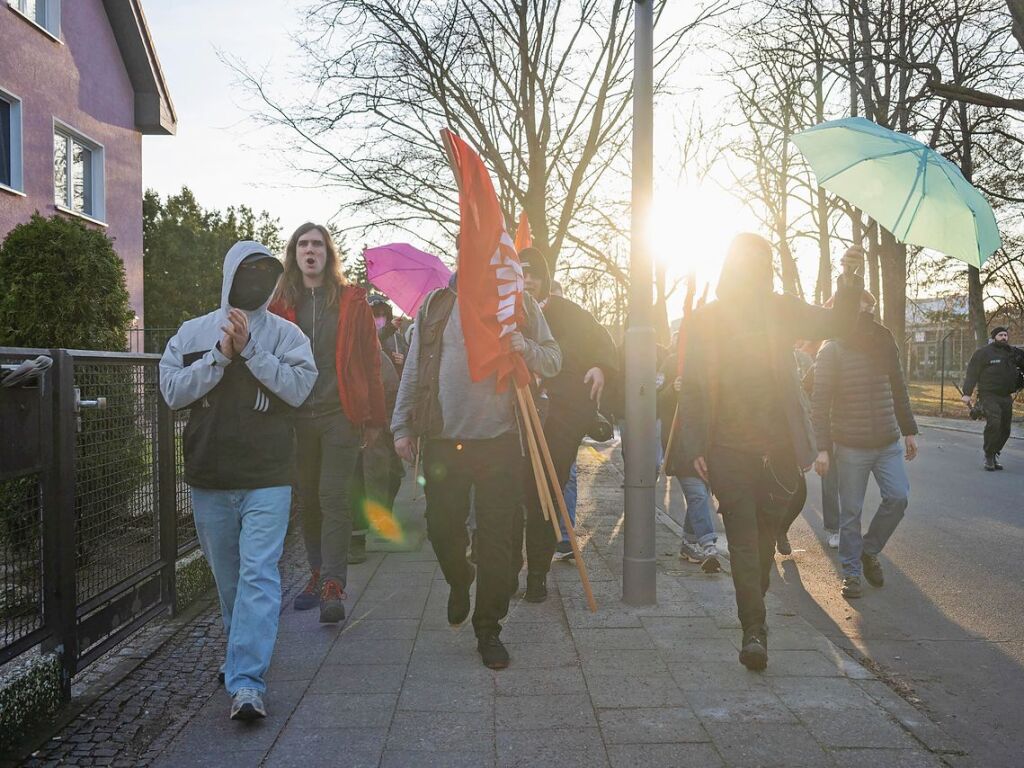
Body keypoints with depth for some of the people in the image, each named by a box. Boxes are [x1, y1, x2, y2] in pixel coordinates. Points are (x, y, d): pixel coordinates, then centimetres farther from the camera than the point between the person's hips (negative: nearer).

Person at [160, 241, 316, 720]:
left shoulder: (285, 334, 2)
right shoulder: (192, 333, 7)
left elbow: (299, 388, -11)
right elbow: (172, 390, -2)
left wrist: (250, 349, -16)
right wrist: (221, 354, -12)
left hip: (267, 478, -3)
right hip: (209, 480, 3)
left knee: (259, 575, -10)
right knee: (227, 577, 15)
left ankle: (246, 683, -9)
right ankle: (244, 651, 37)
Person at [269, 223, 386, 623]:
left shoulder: (351, 300, 3)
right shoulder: (282, 304, 9)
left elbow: (370, 360, 2)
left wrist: (374, 417, -1)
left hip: (341, 414, -3)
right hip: (298, 417, 3)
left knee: (334, 499, -6)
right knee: (308, 499, 11)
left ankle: (333, 586, -4)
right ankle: (318, 573, 25)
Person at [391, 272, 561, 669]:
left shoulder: (521, 304, 7)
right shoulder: (435, 306, 8)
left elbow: (553, 360, 9)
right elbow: (413, 368, 9)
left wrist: (527, 349, -13)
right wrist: (403, 425, 5)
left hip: (500, 441, -1)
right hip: (443, 439, 1)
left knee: (497, 539, 2)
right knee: (442, 528, 7)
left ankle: (489, 630, 19)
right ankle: (459, 583, 40)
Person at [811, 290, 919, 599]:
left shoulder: (885, 343, 6)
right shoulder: (831, 351, -8)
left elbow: (899, 391, 14)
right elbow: (820, 403, -10)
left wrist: (909, 431, 14)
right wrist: (822, 447, -15)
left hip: (889, 443, 4)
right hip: (851, 446, -4)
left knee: (898, 497, -2)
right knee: (851, 512, 3)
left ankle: (869, 550, 22)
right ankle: (851, 571, 18)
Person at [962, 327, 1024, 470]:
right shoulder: (982, 353, -2)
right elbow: (972, 373, -6)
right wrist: (967, 393, -13)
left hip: (1006, 397, 6)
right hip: (989, 396, -6)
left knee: (1005, 429, 7)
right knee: (993, 423, -21)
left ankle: (994, 455, 21)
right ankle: (989, 457, -9)